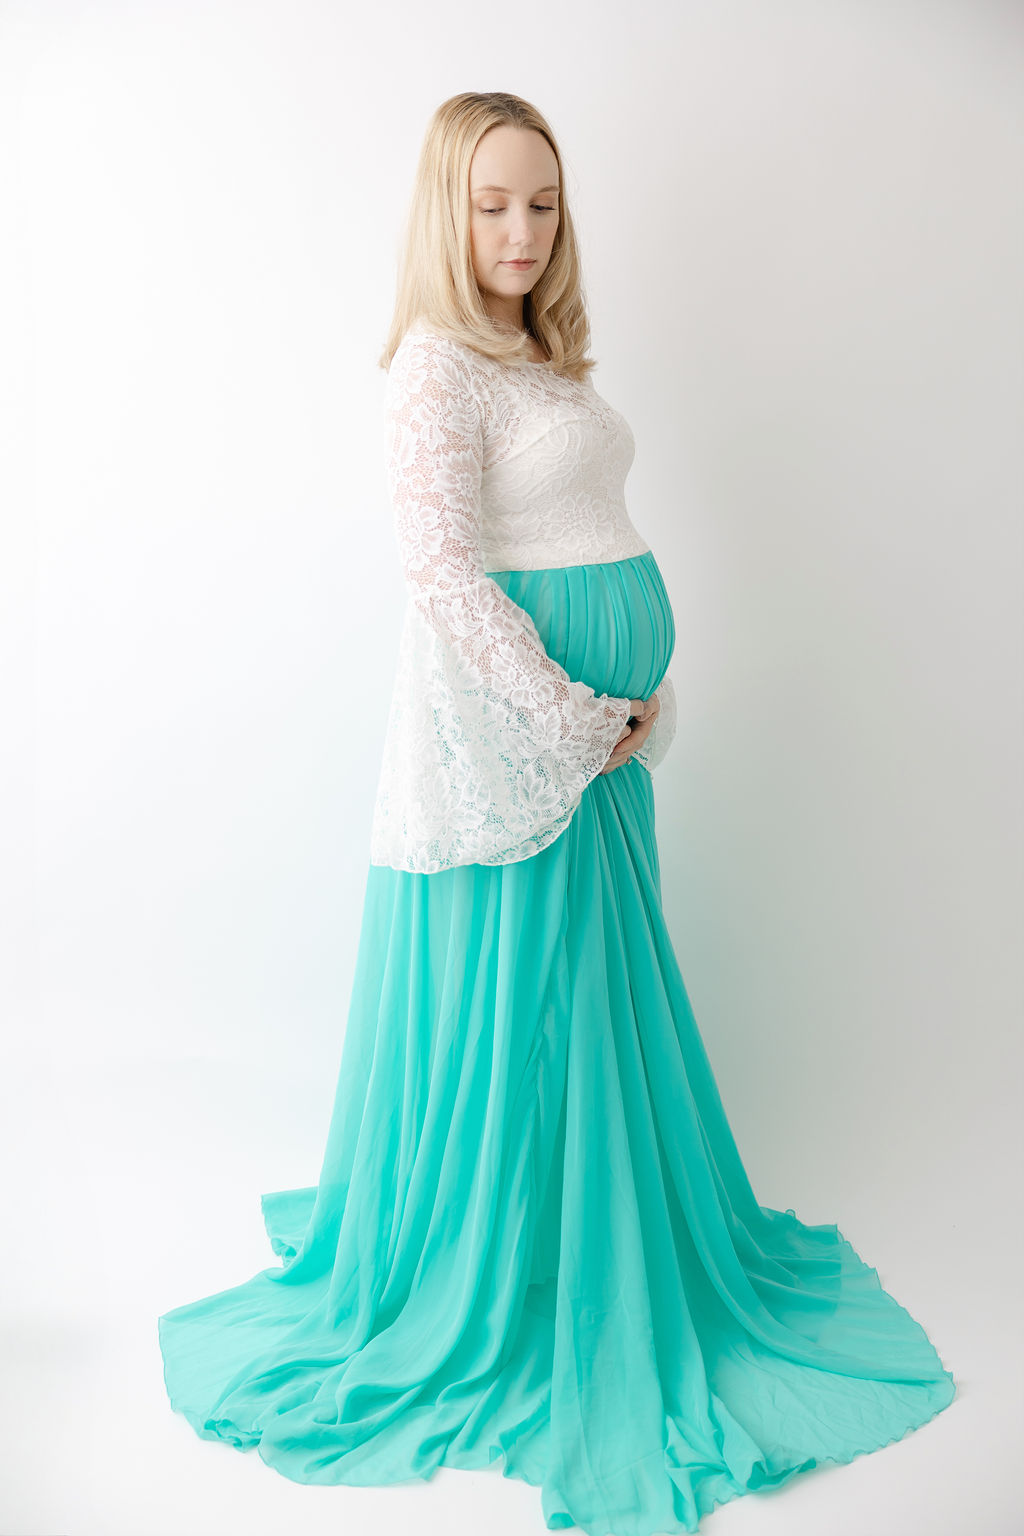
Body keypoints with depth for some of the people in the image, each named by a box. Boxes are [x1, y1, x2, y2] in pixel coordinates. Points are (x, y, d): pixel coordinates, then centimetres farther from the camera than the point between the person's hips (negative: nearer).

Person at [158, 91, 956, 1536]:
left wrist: (640, 701, 10)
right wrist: (579, 721, -19)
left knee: (600, 984, 18)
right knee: (512, 1004, 3)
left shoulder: (542, 351, 14)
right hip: (510, 718, -9)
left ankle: (614, 1244, 38)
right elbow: (444, 575, -23)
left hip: (599, 714, 9)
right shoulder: (437, 360, -13)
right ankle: (486, 1291, 24)